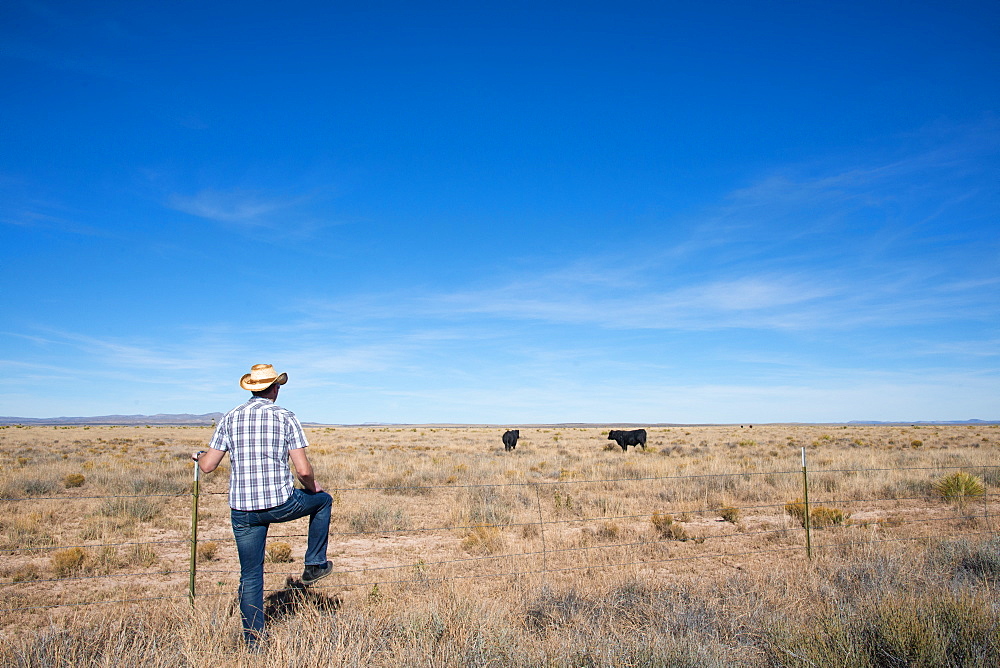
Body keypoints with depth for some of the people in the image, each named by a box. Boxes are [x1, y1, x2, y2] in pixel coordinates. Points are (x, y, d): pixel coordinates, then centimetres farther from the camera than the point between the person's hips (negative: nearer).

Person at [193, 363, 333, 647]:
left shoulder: (230, 418, 4)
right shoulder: (286, 417, -4)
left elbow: (208, 466, 3)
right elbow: (303, 469, -10)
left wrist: (198, 456, 26)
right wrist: (312, 486, 11)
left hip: (242, 509, 3)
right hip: (281, 503, -3)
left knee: (250, 575, 15)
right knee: (323, 499, 26)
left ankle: (253, 639, 18)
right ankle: (314, 565, 28)